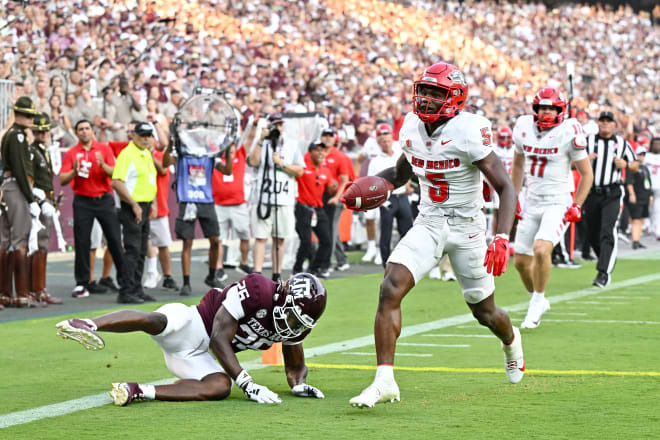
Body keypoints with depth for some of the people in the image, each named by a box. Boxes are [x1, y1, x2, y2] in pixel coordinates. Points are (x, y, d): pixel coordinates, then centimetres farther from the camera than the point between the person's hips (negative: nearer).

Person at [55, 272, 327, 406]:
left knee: (220, 387, -25)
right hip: (188, 329, -6)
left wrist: (299, 383, -3)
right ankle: (87, 325, -55)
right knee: (157, 320, -39)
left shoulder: (293, 327, 4)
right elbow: (219, 339, -21)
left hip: (199, 358, 6)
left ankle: (139, 391, -26)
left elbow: (295, 365, 21)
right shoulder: (257, 290, -20)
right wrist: (249, 385, -26)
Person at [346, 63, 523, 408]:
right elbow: (400, 173, 19)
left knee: (484, 312, 13)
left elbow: (506, 188, -20)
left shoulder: (468, 132, -21)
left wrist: (502, 238, -32)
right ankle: (384, 381, -18)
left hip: (466, 227, -4)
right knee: (390, 291, -19)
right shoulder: (412, 128, -1)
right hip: (427, 224, 4)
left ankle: (511, 341, 51)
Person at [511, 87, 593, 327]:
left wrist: (577, 206, -10)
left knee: (541, 250, -26)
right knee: (521, 260, 7)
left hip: (558, 202, -5)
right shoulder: (524, 128, 0)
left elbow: (587, 174, -4)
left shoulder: (569, 133, -13)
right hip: (532, 203, 5)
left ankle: (537, 302, -6)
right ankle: (537, 300, 32)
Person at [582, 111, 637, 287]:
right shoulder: (588, 141, 6)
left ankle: (604, 272, -19)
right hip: (592, 193, 2)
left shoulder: (622, 144, 7)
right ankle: (608, 262, 32)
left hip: (612, 195, -2)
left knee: (607, 232, -17)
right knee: (592, 235, 7)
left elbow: (635, 166, 14)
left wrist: (625, 164, -8)